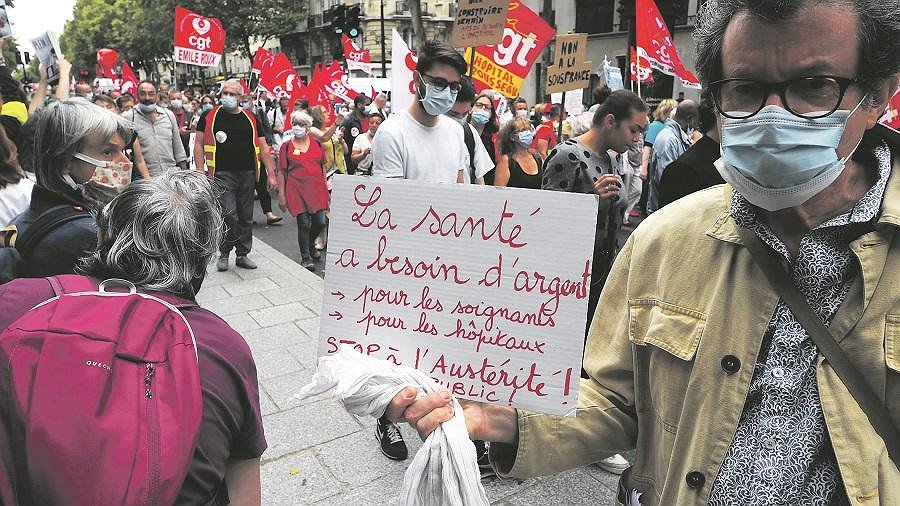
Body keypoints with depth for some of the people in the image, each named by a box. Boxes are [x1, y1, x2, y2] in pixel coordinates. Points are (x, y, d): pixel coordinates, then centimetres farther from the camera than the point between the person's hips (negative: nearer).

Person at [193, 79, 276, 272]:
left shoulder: (250, 119, 10)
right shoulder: (209, 116, 3)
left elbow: (263, 149, 11)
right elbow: (198, 145, 2)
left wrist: (271, 174, 6)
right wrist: (200, 172, -8)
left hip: (247, 175, 4)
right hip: (222, 174, -3)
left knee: (246, 218, 9)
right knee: (229, 216, -13)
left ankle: (242, 255, 23)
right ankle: (224, 253, 8)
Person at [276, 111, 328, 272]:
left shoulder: (316, 143, 9)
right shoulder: (286, 146, 2)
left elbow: (324, 166, 15)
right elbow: (281, 172, 2)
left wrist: (327, 187, 10)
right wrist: (281, 195, -3)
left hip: (317, 188, 3)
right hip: (297, 190, -3)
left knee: (320, 222, 2)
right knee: (304, 224, -3)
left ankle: (310, 245, 33)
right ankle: (305, 257, 11)